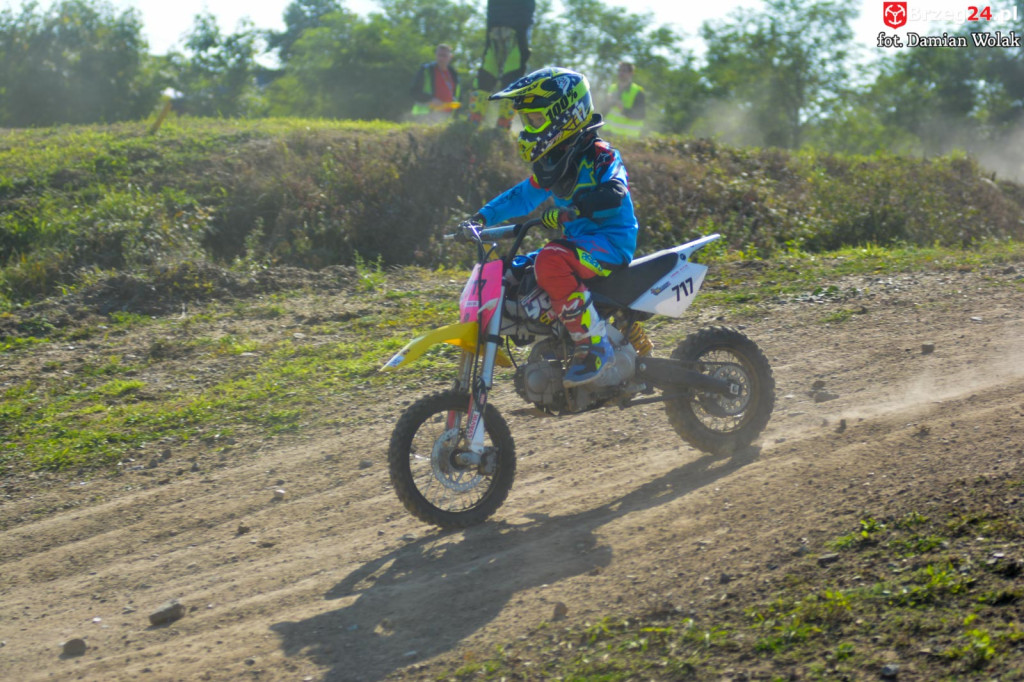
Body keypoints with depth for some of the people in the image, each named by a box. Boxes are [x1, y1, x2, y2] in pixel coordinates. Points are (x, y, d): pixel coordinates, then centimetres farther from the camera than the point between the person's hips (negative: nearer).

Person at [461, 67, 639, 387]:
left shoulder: (599, 155, -12)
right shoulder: (553, 163, 14)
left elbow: (614, 193, -30)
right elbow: (523, 196, 22)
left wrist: (569, 211, -39)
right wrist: (482, 217, 9)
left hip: (611, 242, -10)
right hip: (579, 243, 10)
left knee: (550, 262, -37)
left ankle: (595, 347, -28)